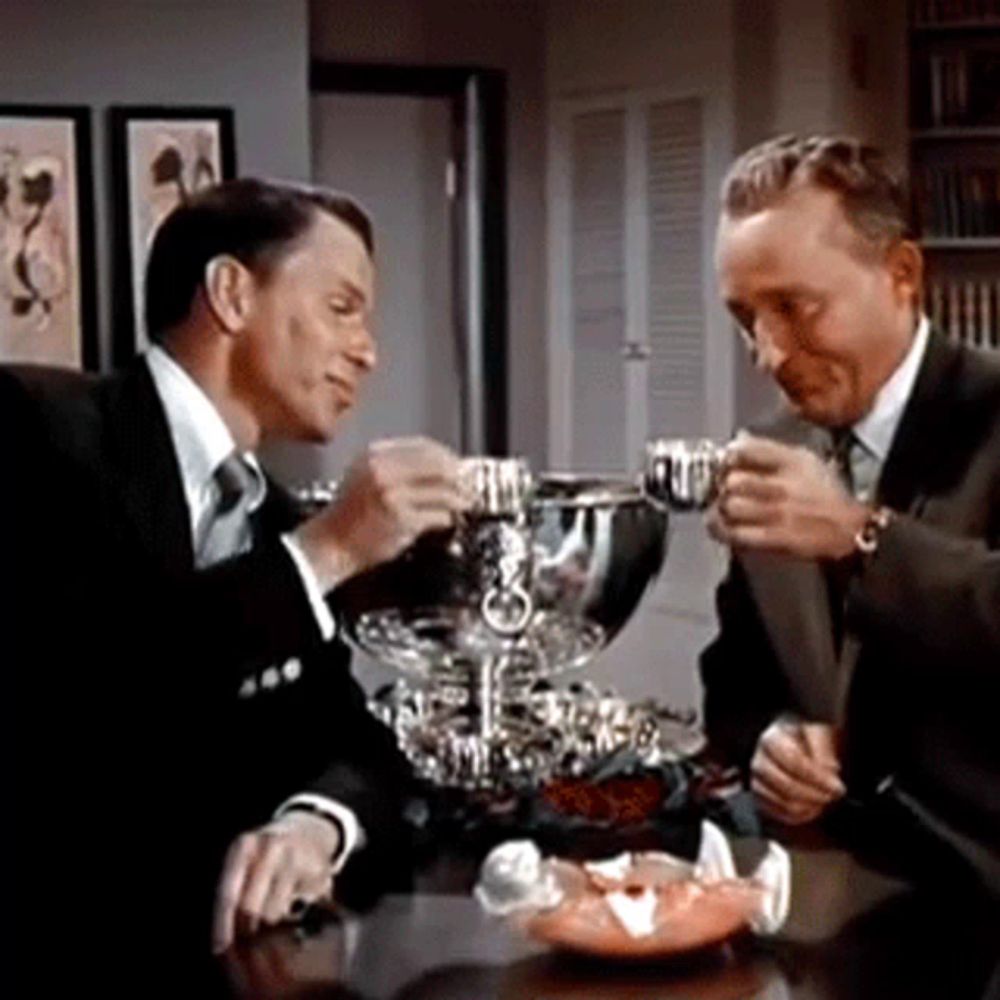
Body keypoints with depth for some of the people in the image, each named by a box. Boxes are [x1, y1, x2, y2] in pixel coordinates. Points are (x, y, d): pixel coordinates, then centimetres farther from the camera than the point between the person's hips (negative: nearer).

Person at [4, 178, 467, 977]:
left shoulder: (273, 519, 14)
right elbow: (68, 671, -23)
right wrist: (323, 552, -17)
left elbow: (358, 748, 8)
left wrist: (316, 823, -14)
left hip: (203, 936, 7)